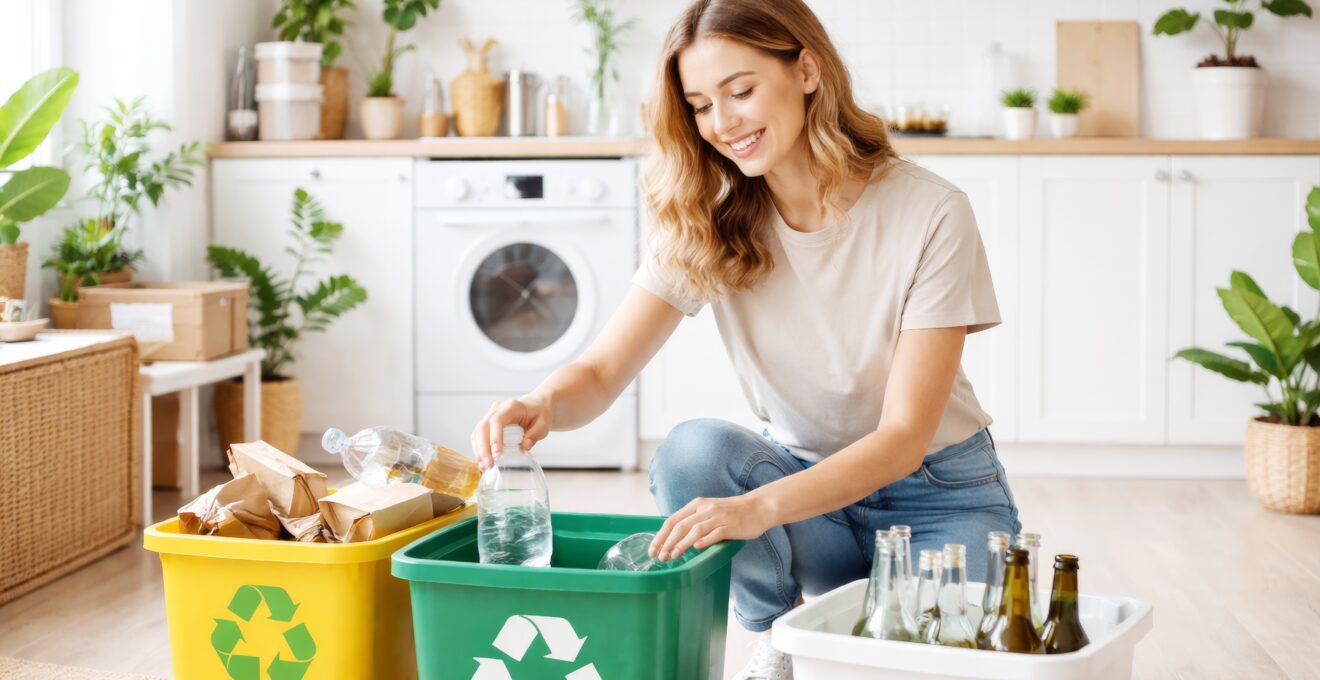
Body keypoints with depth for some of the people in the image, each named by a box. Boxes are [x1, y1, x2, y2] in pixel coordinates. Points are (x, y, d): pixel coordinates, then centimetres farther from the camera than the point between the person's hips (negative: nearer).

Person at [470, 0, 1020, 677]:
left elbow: (904, 435, -24)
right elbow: (600, 372, -12)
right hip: (801, 475, 3)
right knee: (691, 450, -29)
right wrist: (542, 404, -37)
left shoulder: (929, 213, -20)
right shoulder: (705, 224, -8)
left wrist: (760, 507, -39)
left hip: (938, 490, -3)